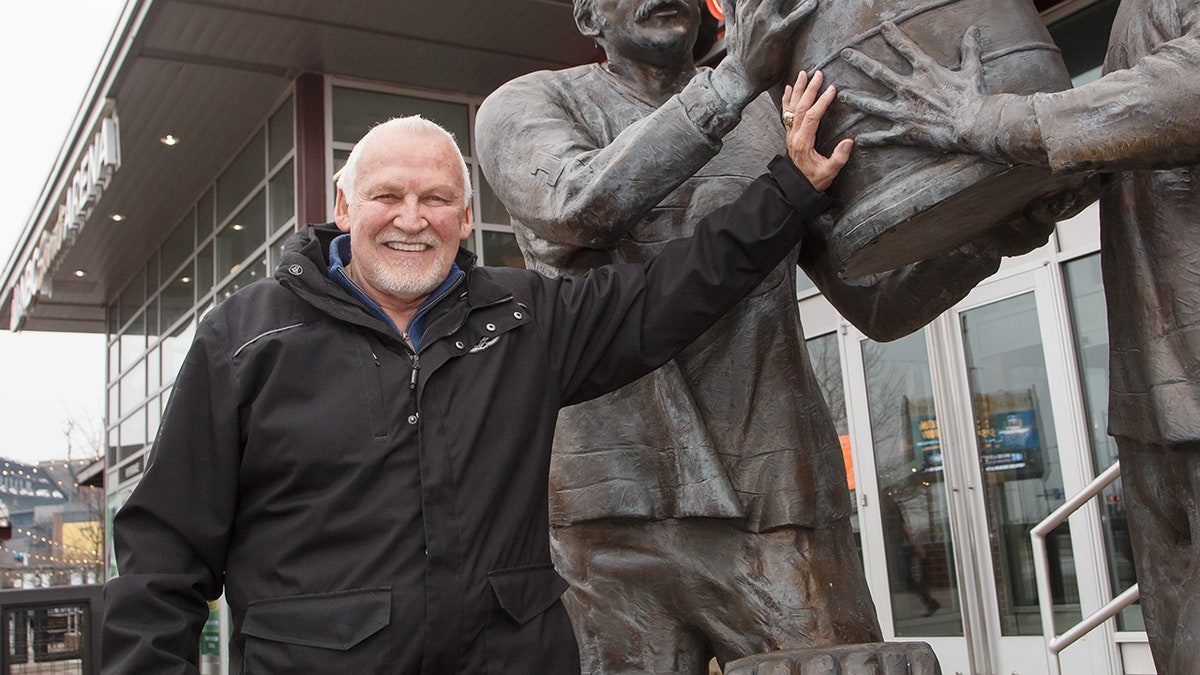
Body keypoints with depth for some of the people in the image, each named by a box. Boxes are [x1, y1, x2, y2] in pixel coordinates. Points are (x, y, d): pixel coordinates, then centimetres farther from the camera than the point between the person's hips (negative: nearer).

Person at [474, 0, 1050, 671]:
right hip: (616, 504, -1)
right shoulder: (528, 105, 9)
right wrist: (734, 80, -21)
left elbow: (879, 302, 12)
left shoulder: (781, 113, 16)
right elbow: (575, 207, -15)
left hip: (777, 491, 2)